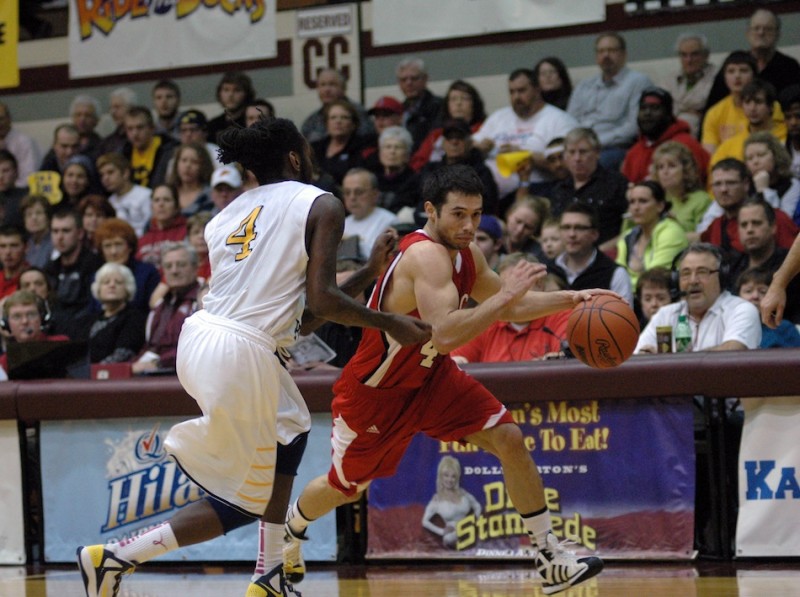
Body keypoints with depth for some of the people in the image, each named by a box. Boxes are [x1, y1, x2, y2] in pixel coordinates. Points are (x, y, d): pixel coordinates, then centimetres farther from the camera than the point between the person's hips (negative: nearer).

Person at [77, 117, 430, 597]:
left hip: (199, 337, 8)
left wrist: (367, 276, 27)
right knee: (244, 503, 5)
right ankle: (115, 558, -2)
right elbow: (321, 300, -11)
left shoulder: (232, 212, 20)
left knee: (291, 427, 32)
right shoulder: (322, 206, 0)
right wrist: (389, 323, 1)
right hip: (241, 354, -8)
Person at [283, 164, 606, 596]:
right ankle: (290, 526, 48)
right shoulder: (426, 256, -33)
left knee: (509, 439, -11)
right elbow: (446, 335, -46)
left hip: (430, 375, 7)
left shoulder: (465, 254, -6)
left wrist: (568, 299, -1)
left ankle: (548, 557, -6)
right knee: (344, 488, 15)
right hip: (376, 392, -7)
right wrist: (505, 295, -42)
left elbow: (506, 307, 12)